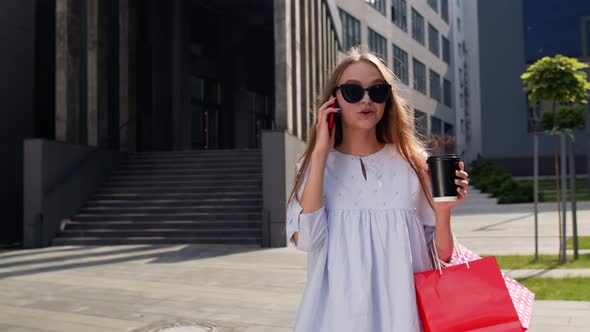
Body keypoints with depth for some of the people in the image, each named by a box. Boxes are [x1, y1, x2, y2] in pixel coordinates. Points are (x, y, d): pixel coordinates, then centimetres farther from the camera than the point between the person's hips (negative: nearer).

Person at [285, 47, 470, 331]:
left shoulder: (413, 163, 2)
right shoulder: (316, 165, 1)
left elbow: (440, 257, 5)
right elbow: (305, 240, -16)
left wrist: (443, 211, -14)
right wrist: (320, 153, -13)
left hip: (403, 308, 1)